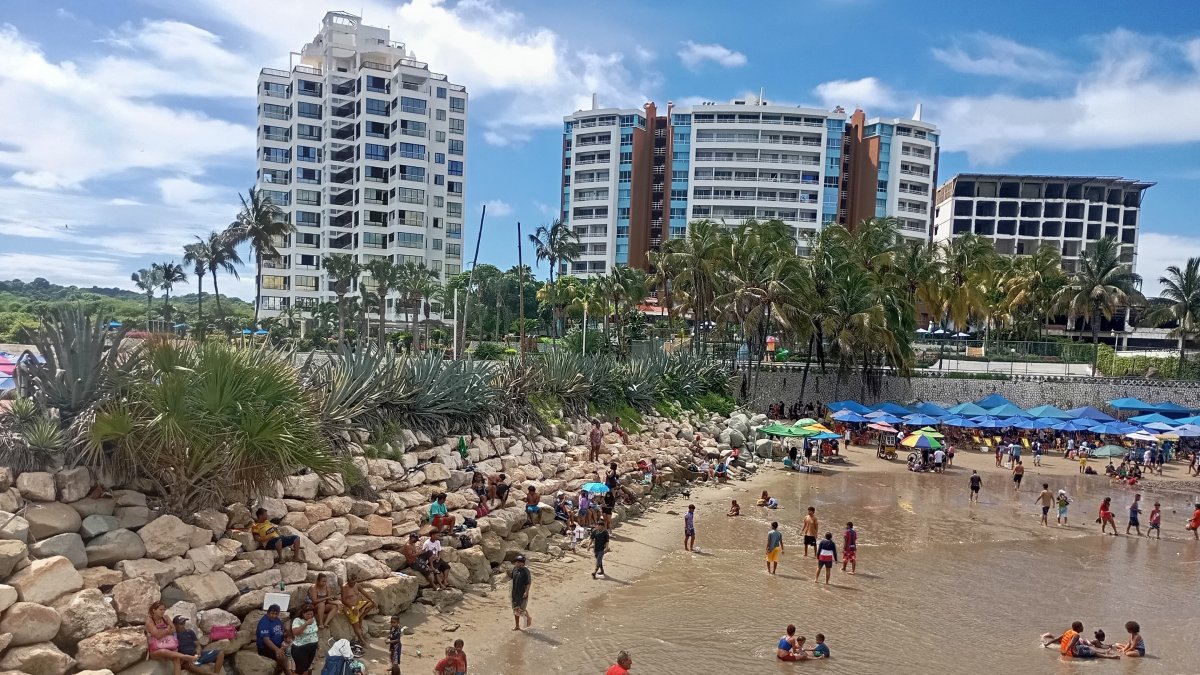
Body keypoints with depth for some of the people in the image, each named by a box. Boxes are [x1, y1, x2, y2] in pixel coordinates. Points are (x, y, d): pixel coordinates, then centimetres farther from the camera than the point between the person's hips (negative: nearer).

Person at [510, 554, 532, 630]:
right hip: (515, 593, 7)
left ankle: (528, 618, 25)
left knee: (521, 609, -5)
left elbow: (529, 582, -15)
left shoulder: (526, 571, -16)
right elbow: (511, 576, 20)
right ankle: (517, 626, 24)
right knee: (515, 609, 12)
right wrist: (507, 571, -2)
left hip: (523, 593, -7)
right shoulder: (515, 569, 3)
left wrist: (526, 592, -22)